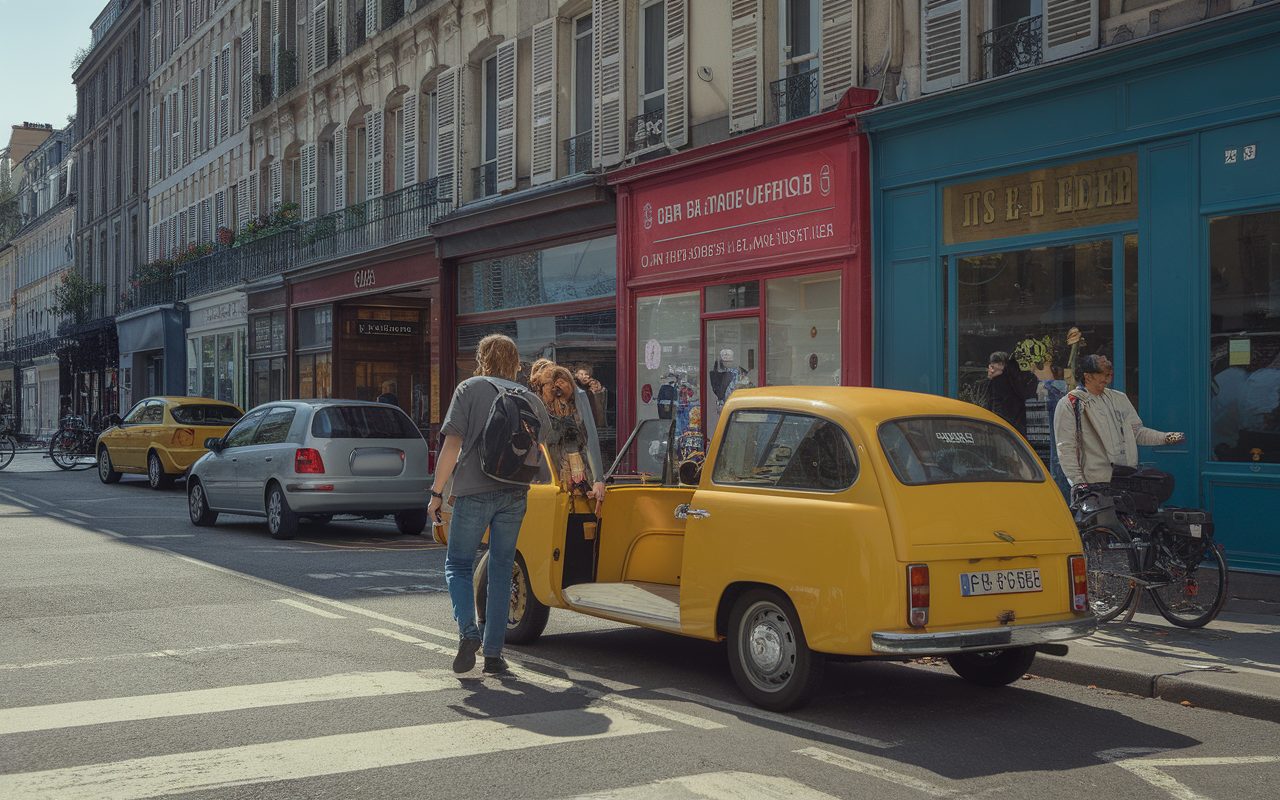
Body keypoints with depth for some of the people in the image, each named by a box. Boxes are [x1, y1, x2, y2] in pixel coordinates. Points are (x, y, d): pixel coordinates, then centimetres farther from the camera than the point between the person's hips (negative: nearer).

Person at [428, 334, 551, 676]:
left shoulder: (470, 388, -1)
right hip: (514, 494, 3)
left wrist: (437, 492, -4)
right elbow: (544, 437, 24)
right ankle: (493, 653, 9)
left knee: (458, 564, 10)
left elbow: (452, 444, -7)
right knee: (501, 571, 10)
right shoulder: (529, 398, 11)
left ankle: (469, 633, -11)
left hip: (474, 491, -3)